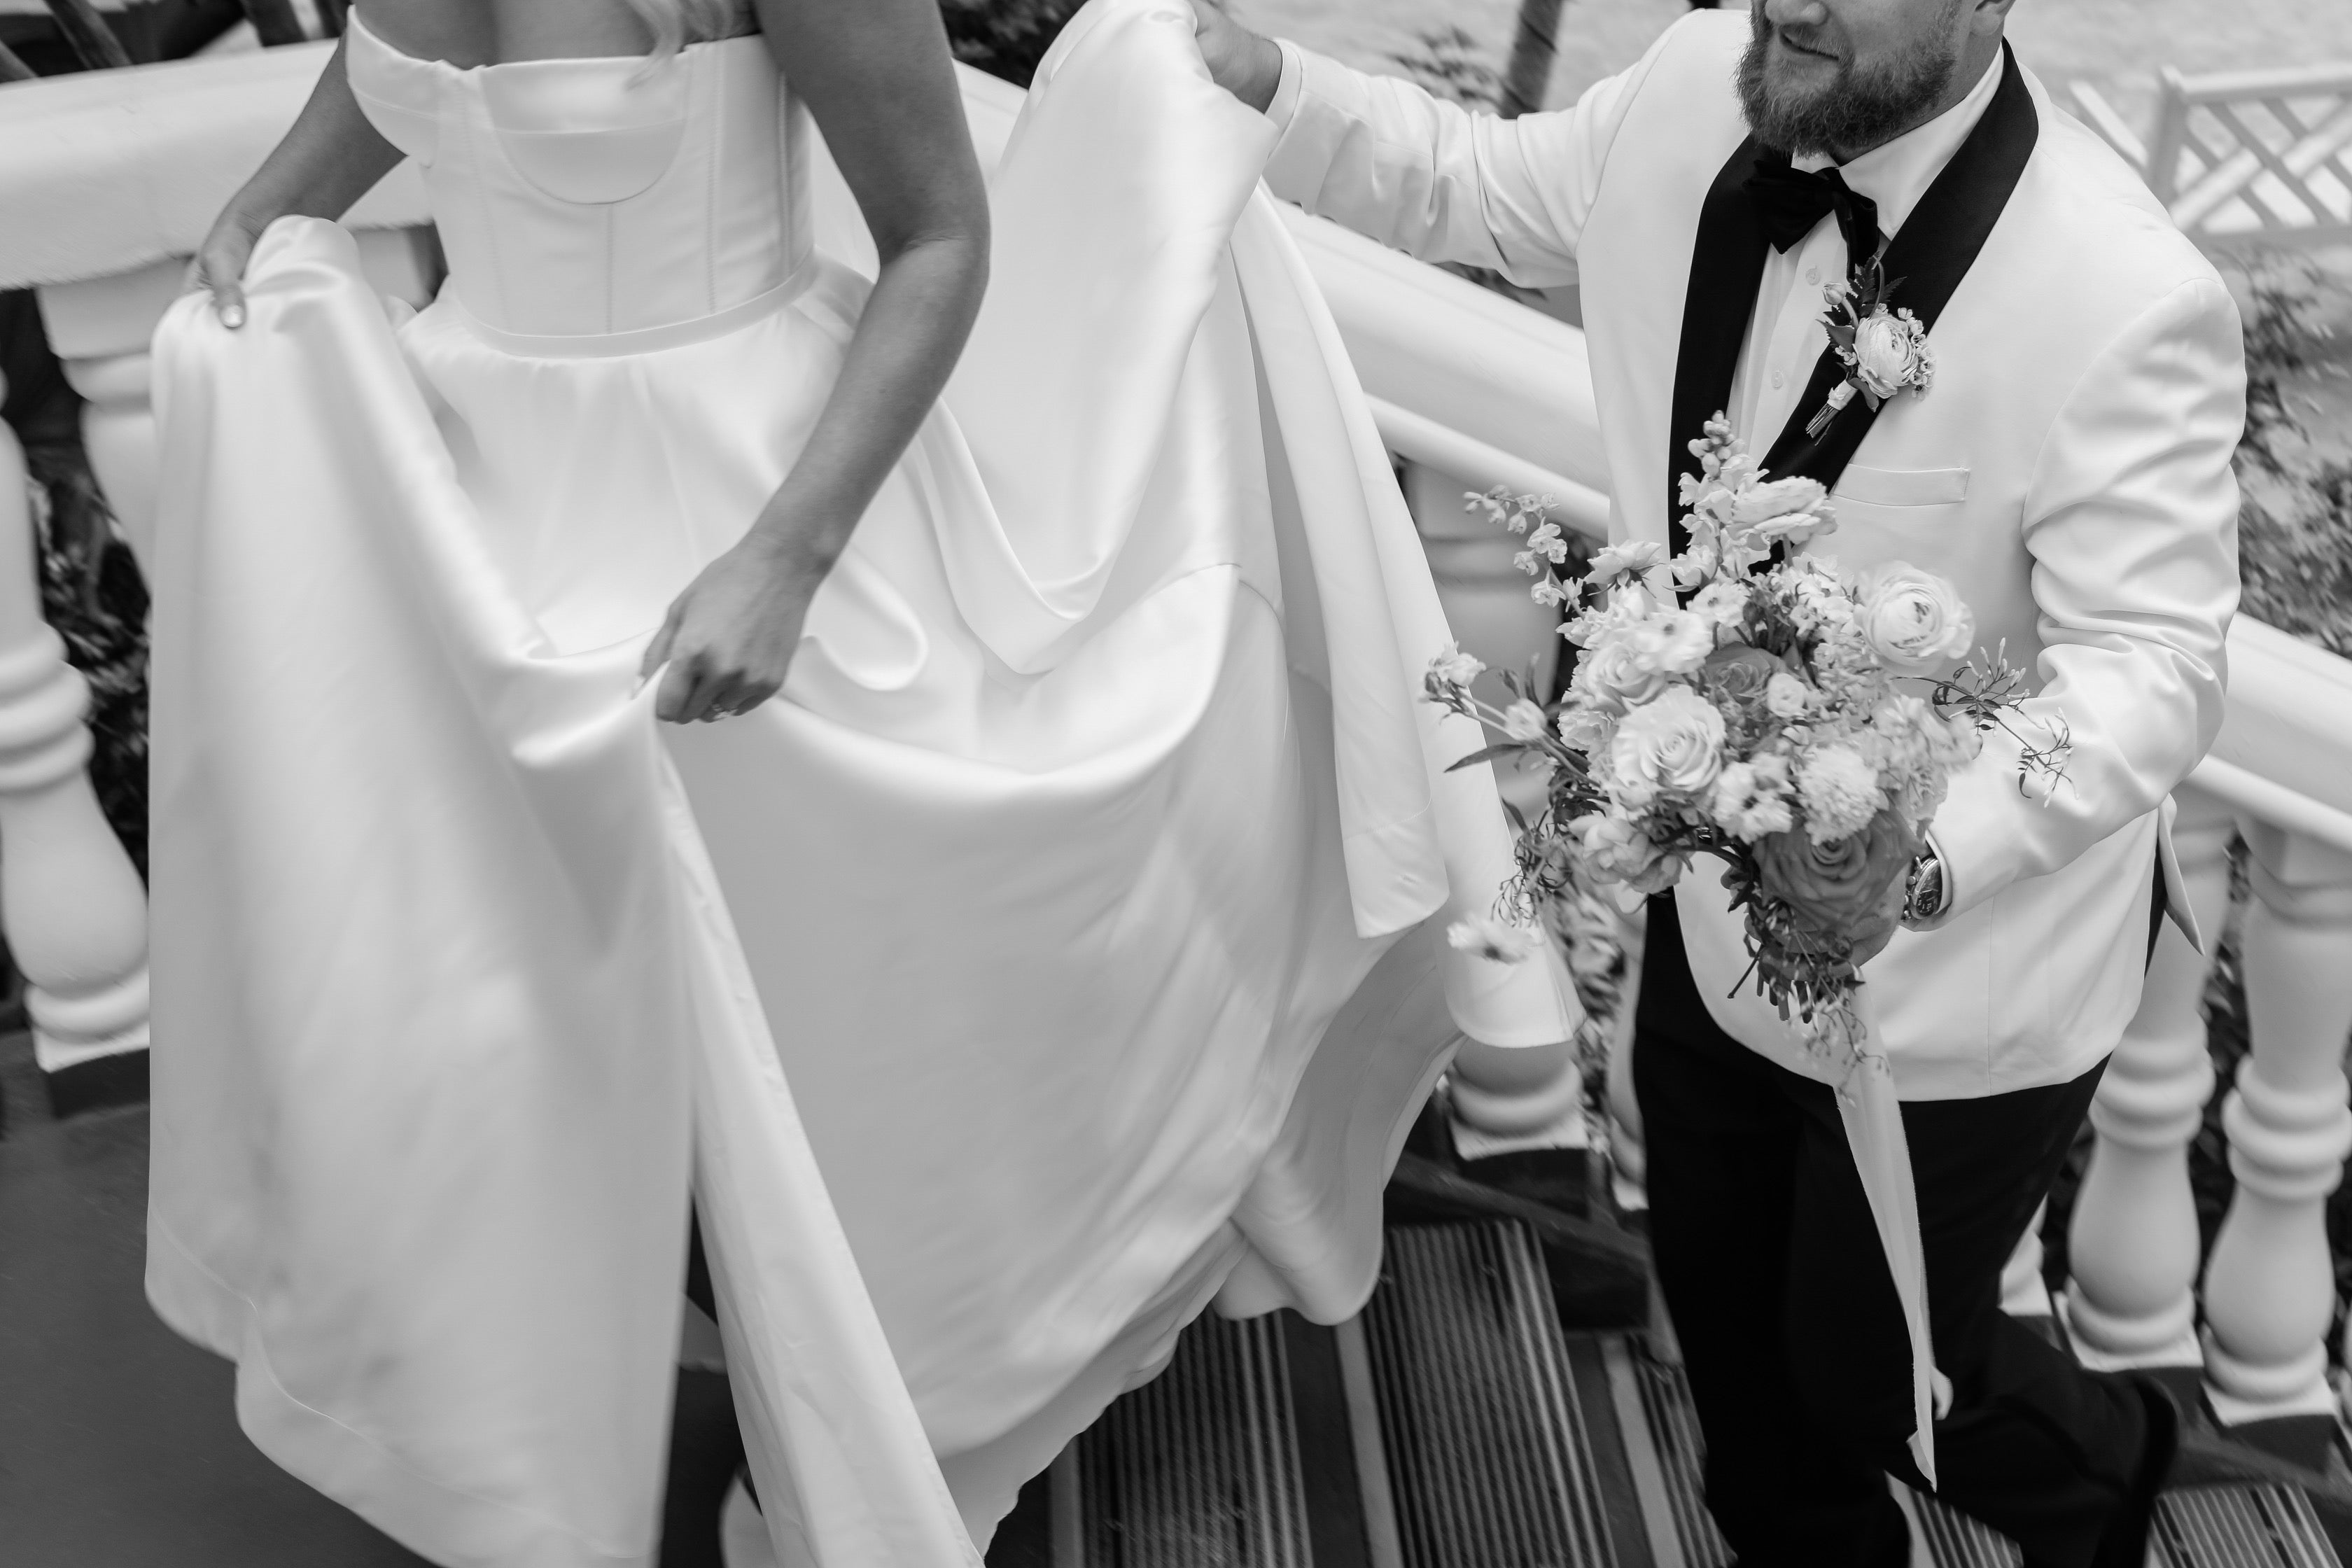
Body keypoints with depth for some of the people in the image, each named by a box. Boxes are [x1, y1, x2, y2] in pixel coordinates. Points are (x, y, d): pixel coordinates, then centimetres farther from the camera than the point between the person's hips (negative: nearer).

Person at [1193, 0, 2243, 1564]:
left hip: (1957, 976, -5)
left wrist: (1925, 860, -45)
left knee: (1874, 1372, 16)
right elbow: (1477, 186, 7)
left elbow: (2148, 669, -29)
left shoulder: (2126, 305, -31)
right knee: (1725, 1312, 25)